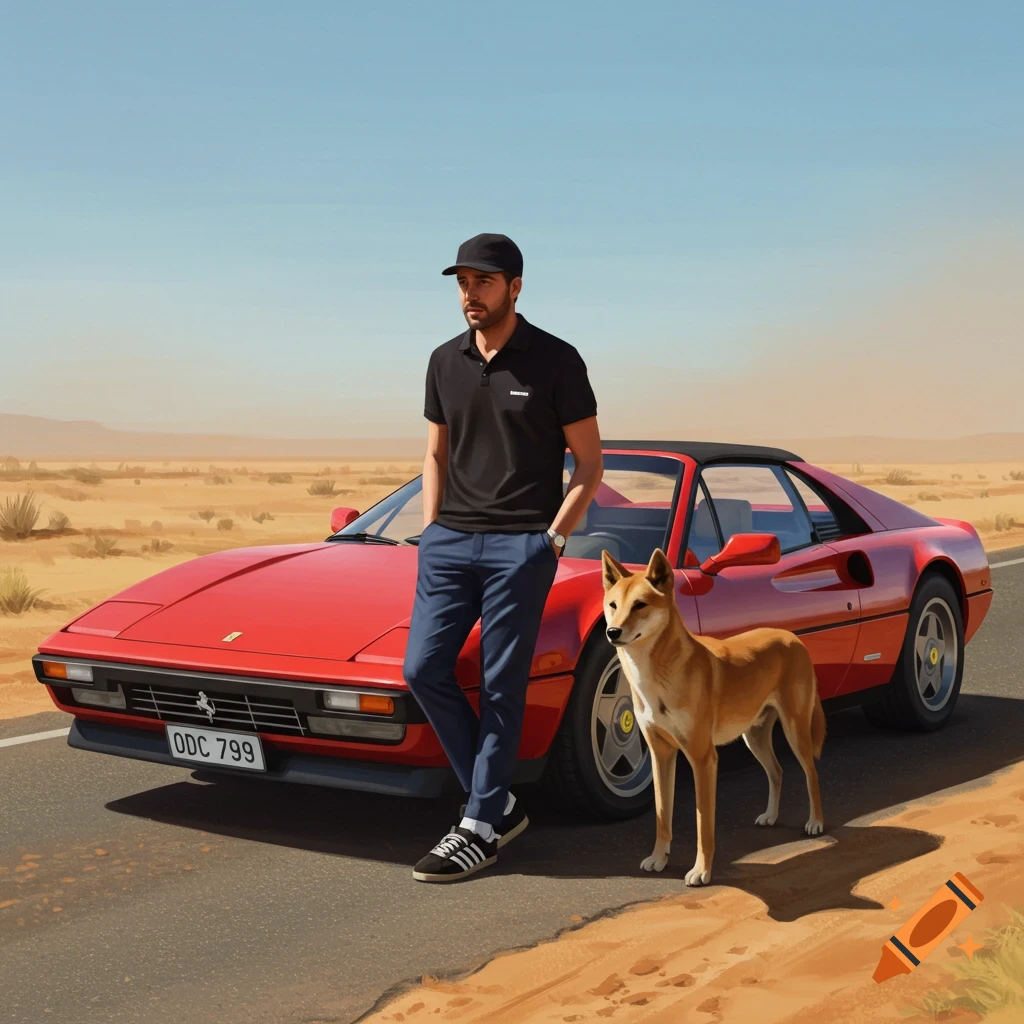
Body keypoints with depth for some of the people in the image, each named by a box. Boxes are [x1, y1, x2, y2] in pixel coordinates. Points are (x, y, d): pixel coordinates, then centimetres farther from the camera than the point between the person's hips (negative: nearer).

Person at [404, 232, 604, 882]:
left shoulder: (556, 361, -3)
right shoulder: (446, 363, 12)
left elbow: (589, 464, 0)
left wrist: (552, 539, -8)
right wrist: (432, 529, 9)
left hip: (521, 546, -5)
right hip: (450, 541, 6)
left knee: (502, 687, -3)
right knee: (424, 670, -1)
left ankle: (481, 829, 6)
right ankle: (499, 803, 12)